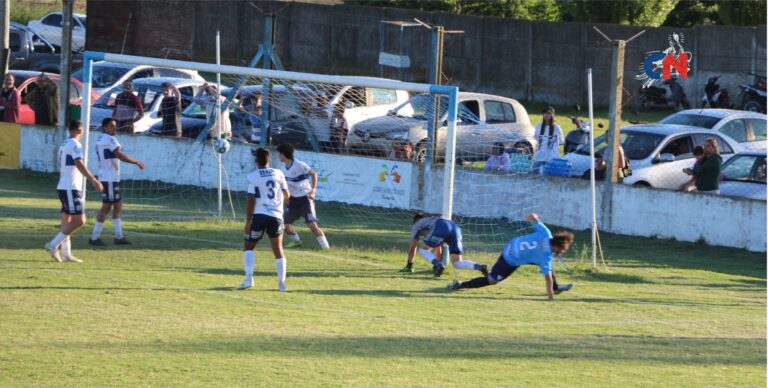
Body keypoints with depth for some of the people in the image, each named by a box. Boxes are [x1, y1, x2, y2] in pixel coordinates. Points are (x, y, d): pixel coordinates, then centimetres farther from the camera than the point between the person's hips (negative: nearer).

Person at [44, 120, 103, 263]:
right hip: (71, 188, -10)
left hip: (63, 187, 10)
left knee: (67, 221, 10)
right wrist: (93, 180, -32)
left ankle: (66, 253, 7)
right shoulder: (75, 145, -11)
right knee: (79, 220, -10)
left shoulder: (64, 145, 16)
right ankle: (54, 245, -14)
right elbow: (79, 164, -25)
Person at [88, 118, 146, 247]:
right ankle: (94, 237, -4)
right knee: (106, 207, -6)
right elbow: (120, 156, -21)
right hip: (110, 179, -10)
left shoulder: (100, 139, 15)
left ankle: (119, 236, 15)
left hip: (104, 177, 10)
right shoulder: (110, 140, -14)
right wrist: (137, 162, -15)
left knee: (117, 206, 13)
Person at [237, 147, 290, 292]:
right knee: (278, 249, 12)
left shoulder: (252, 177, -4)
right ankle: (282, 283, 9)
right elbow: (287, 195, 10)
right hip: (276, 215, 3)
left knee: (248, 246, 10)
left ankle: (249, 278, -8)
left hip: (259, 215, -3)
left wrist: (248, 221, -6)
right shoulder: (278, 174, 5)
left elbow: (251, 200, -9)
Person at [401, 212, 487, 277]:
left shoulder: (417, 224, 31)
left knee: (422, 249, 13)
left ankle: (438, 265, -12)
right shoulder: (432, 220, 47)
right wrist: (436, 263, 63)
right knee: (457, 264, 4)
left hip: (441, 229, -5)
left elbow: (412, 248, 31)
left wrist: (409, 266, 39)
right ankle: (479, 267, -21)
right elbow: (438, 248, 54)